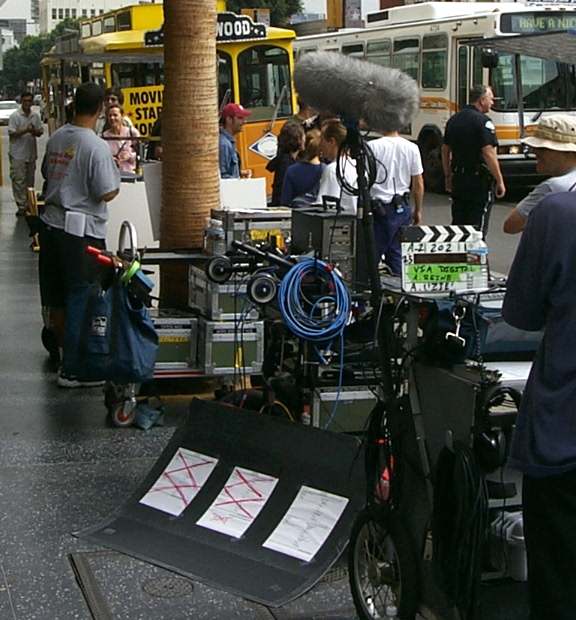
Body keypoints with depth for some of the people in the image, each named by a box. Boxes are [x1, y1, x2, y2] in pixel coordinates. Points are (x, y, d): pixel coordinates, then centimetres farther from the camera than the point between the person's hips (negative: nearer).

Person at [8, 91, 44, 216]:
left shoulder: (36, 116, 7)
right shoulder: (15, 116, -8)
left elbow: (40, 132, 9)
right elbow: (11, 133, -12)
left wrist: (34, 131, -13)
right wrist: (25, 131, -23)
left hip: (31, 152, 5)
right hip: (18, 153, -5)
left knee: (30, 180, 12)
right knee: (18, 180, -7)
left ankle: (29, 204, 22)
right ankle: (21, 206, -6)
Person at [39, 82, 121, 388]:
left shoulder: (56, 138, 6)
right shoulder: (96, 146, -17)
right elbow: (107, 193, -18)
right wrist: (116, 177, 1)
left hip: (51, 222, 7)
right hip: (81, 230, -7)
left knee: (56, 299, 16)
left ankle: (60, 351, 31)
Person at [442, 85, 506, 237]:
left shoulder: (454, 120, 10)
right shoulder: (483, 121, -14)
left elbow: (445, 150, 15)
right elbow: (488, 153, -20)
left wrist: (448, 176, 24)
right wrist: (500, 181, -15)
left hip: (458, 178, 7)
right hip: (479, 180, -7)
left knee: (457, 224, 13)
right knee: (478, 229, -2)